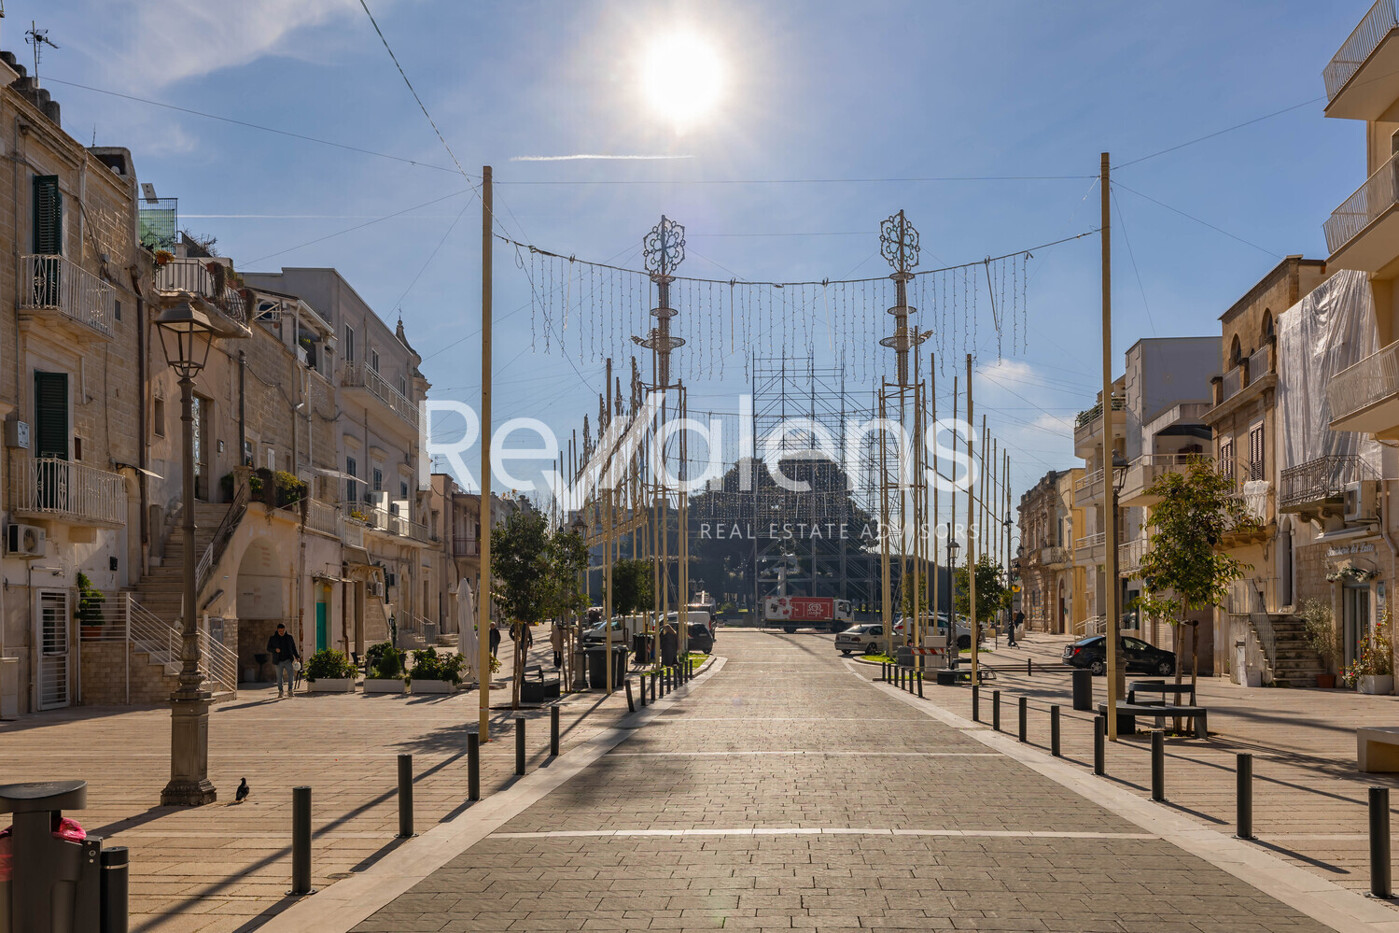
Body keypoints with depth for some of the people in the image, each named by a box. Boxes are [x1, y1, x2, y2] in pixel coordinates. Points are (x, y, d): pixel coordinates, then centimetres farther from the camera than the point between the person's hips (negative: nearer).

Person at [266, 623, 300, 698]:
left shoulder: (289, 638, 10)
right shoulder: (272, 639, 5)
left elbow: (294, 648, 16)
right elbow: (268, 649, 5)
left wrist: (297, 657, 3)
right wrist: (275, 650, -15)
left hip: (288, 660, 0)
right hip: (278, 661, 0)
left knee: (290, 674, -16)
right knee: (279, 677, 3)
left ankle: (290, 690, -9)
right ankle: (280, 692, 14)